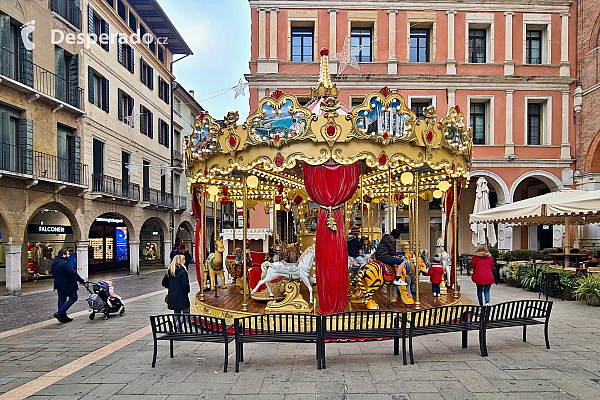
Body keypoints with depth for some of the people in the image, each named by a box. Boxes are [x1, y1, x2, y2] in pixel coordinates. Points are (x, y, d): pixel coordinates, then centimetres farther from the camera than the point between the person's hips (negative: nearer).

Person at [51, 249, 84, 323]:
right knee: (73, 298, 0)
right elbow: (73, 273, -22)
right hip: (68, 285, -9)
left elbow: (54, 275, 19)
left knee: (61, 300, 13)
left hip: (59, 285, 9)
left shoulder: (53, 264, 11)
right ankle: (60, 313, -8)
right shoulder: (64, 263, -19)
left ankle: (63, 317, 16)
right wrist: (81, 281, -14)